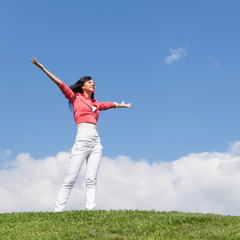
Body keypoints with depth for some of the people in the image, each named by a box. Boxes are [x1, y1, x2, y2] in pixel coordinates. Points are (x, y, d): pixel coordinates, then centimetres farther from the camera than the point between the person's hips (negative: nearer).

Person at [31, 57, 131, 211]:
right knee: (71, 179, -8)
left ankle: (90, 210, -11)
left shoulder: (96, 104, 24)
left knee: (92, 179, -5)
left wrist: (121, 105, 60)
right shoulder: (75, 97, 11)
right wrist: (42, 67, 1)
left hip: (96, 142, 5)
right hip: (82, 140, -5)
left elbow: (110, 104, 43)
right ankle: (58, 209, -6)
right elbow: (60, 83, 6)